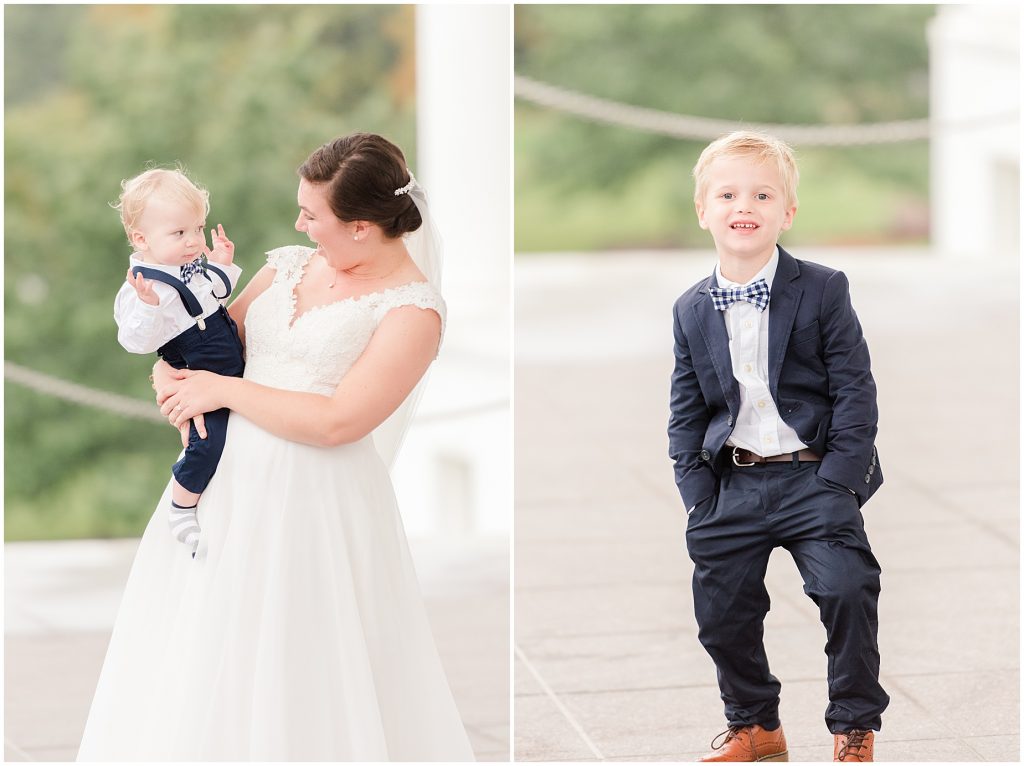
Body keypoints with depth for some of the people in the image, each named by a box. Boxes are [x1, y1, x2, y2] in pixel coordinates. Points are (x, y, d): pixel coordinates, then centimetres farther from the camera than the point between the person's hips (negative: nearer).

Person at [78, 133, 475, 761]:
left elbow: (337, 422, -20)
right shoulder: (291, 266, 9)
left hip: (314, 500, -7)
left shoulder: (413, 308, -12)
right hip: (228, 480, 7)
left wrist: (221, 390, -14)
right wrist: (172, 371, -6)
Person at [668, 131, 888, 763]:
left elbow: (856, 393, -6)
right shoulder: (692, 311, 7)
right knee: (721, 610, 5)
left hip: (813, 478, -4)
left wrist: (835, 486, -13)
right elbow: (687, 413, 12)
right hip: (733, 485, 4)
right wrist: (699, 497, 1)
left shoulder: (823, 291, -4)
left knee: (847, 590, -19)